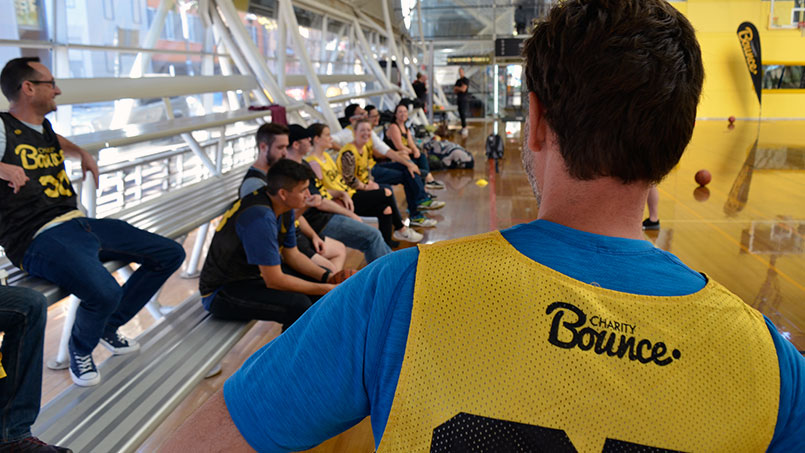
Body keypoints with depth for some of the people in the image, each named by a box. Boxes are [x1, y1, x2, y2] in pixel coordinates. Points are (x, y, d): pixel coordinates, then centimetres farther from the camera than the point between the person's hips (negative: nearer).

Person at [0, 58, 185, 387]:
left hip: (79, 224, 9)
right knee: (104, 292, -37)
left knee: (170, 254, 6)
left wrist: (83, 154, 28)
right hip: (40, 239, -9)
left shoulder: (43, 127, 18)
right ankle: (80, 350, 0)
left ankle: (109, 327, 19)